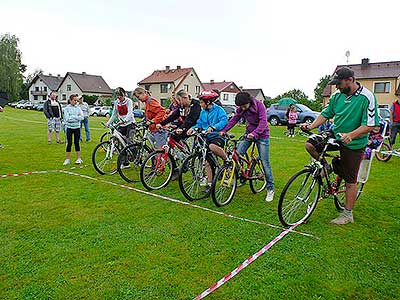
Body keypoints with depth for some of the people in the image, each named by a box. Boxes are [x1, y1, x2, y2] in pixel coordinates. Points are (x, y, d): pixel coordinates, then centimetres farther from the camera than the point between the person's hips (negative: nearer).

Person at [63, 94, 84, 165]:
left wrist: (73, 117, -16)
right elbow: (67, 118, -15)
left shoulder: (78, 107, 2)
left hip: (77, 128, 2)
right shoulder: (67, 108, -5)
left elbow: (82, 117, -8)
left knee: (77, 143, 6)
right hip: (69, 128, -1)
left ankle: (78, 158, 14)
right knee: (69, 143, 2)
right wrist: (76, 117, -14)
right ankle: (67, 159, 11)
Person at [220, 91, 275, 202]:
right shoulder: (241, 109, -4)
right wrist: (224, 130, -16)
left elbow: (263, 121, -26)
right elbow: (234, 119, -3)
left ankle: (270, 189, 8)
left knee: (265, 162, -4)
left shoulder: (259, 105, -19)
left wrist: (254, 133, -41)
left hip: (261, 135, -4)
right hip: (248, 133, 5)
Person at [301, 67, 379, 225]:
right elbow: (326, 114, 5)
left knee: (350, 181, 3)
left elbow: (370, 125, -19)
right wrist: (311, 126, -12)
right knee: (310, 144, -16)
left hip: (354, 144, -5)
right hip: (336, 137, 5)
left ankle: (348, 214, 19)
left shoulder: (367, 97, -17)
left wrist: (350, 135, -34)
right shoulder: (337, 95, -2)